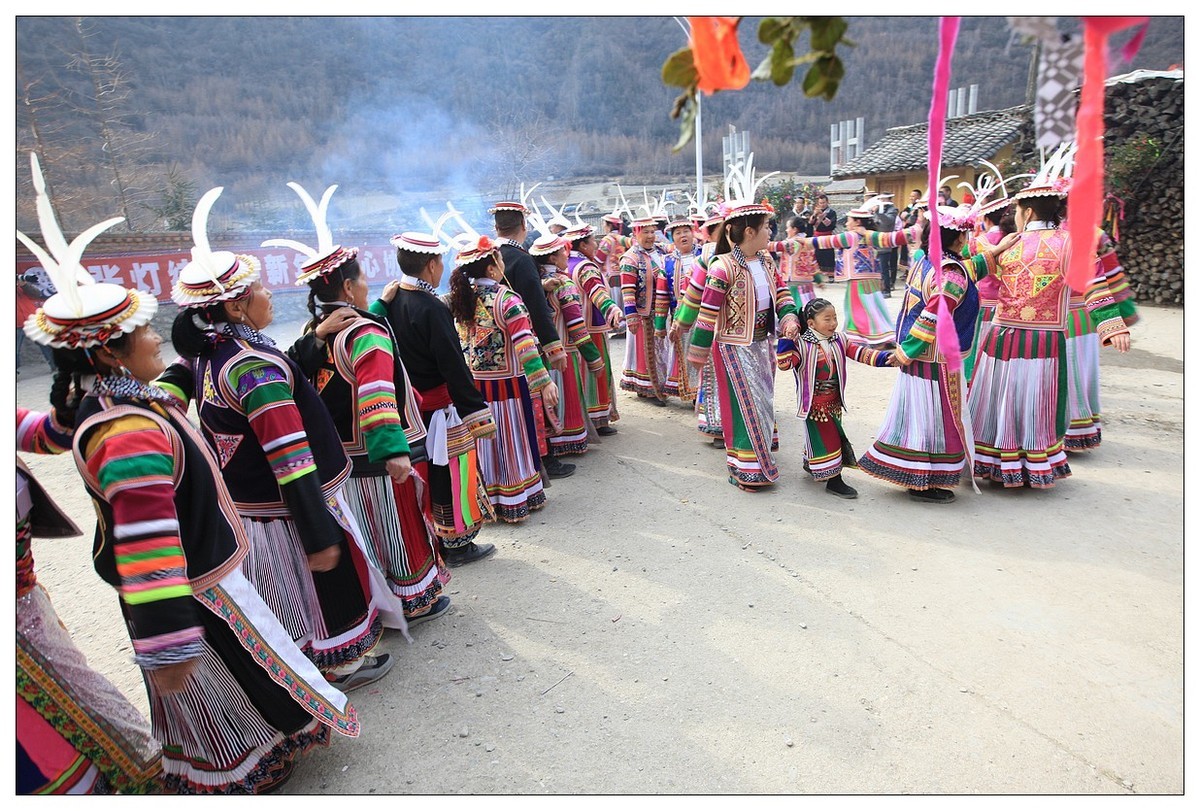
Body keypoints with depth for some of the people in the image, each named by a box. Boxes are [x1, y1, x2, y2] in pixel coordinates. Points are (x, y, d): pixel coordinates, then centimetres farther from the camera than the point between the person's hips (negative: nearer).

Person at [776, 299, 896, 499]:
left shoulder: (840, 340, 3)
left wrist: (885, 358, -13)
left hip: (834, 401, 7)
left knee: (831, 435, 20)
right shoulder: (801, 344, -16)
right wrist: (785, 340, -35)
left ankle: (810, 464, 44)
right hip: (814, 403, -7)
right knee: (826, 439, -2)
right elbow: (785, 363, -25)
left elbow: (861, 353, -1)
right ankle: (833, 481, 9)